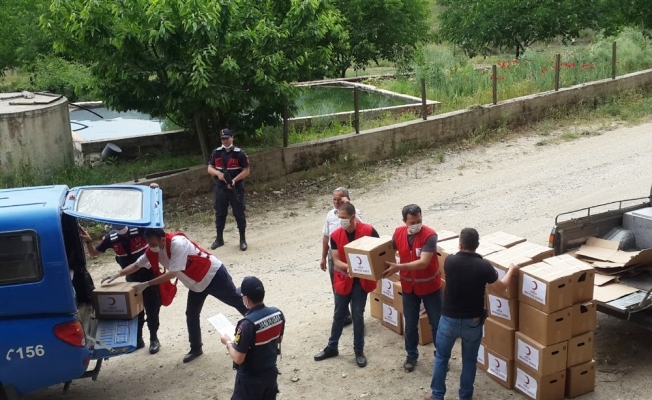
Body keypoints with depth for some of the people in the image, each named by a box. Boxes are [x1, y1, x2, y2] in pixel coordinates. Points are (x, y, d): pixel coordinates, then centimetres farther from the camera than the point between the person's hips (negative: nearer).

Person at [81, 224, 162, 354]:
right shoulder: (111, 238, -7)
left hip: (149, 274, -4)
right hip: (131, 278, 4)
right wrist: (88, 241, -17)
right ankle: (137, 339, 29)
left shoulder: (139, 229, -18)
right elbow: (93, 254, 1)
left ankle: (154, 339, 20)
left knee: (152, 308, 5)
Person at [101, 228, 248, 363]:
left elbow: (172, 273, -35)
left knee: (237, 301, 9)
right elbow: (137, 265, 1)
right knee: (191, 315, 10)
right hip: (196, 284, 8)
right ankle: (196, 349, 24)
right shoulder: (153, 251, -10)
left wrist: (146, 284, -34)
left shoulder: (177, 243, -35)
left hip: (213, 274, -8)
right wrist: (117, 274, -12)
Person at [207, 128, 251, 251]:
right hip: (220, 188, 4)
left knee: (239, 213, 3)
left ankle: (242, 240, 14)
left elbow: (246, 171, -8)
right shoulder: (216, 152, 4)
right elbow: (210, 168, 5)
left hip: (236, 188, -3)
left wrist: (234, 180, -20)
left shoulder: (239, 153, -7)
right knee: (220, 213, 12)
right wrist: (218, 173, -16)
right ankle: (219, 239, 24)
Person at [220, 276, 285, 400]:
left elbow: (238, 359, -22)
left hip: (250, 378, -6)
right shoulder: (277, 314, -9)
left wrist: (228, 342, -5)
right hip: (271, 372, 7)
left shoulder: (247, 324, -29)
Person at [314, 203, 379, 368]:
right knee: (338, 315, 14)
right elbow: (336, 261, -9)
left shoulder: (369, 231, -14)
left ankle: (359, 351, 20)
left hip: (361, 281, -2)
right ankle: (332, 348, 29)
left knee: (357, 317, 5)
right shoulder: (335, 235, -8)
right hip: (343, 280, 2)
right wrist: (348, 266, -29)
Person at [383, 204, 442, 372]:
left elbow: (423, 263, -32)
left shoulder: (429, 235, -24)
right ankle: (411, 355, 34)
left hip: (430, 286, -3)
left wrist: (398, 267, -37)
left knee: (437, 324, 11)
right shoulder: (398, 233, -9)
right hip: (409, 286, 3)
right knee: (410, 324, 15)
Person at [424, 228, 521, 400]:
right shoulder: (484, 266, -16)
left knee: (441, 357, 18)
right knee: (469, 360, 19)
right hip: (473, 322, 0)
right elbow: (500, 288, -2)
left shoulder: (450, 261, -13)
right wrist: (511, 270, 14)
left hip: (449, 319, 0)